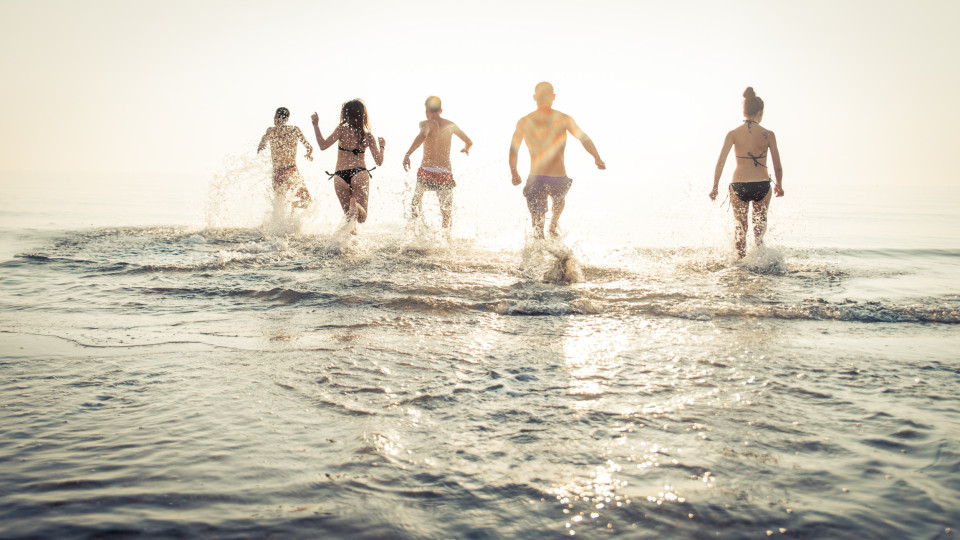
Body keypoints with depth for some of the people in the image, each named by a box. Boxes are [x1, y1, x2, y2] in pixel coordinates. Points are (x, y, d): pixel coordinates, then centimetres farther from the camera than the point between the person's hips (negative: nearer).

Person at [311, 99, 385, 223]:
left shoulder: (342, 129, 0)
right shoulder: (369, 136, 7)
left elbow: (323, 145, -7)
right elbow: (379, 161, 9)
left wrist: (316, 125, 1)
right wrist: (382, 146, 27)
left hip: (340, 177, 0)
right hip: (359, 174, 0)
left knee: (349, 215, 11)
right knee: (361, 218, 3)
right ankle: (355, 204, -32)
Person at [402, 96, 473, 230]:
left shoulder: (426, 123, -1)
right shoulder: (450, 125, 12)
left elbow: (422, 135, -27)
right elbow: (469, 142, 25)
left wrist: (407, 154, -30)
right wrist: (466, 149, 48)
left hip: (427, 171, -2)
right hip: (446, 173, 2)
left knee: (418, 196, 31)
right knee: (447, 211, 5)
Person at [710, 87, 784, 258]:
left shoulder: (733, 134, -1)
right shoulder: (768, 135, -2)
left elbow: (720, 162, -6)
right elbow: (777, 166, 1)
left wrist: (715, 187, 1)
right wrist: (779, 185, 17)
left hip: (739, 186, 0)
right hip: (762, 185, 0)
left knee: (739, 223, 20)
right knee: (760, 219, 29)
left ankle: (741, 259, 10)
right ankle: (759, 244, 11)